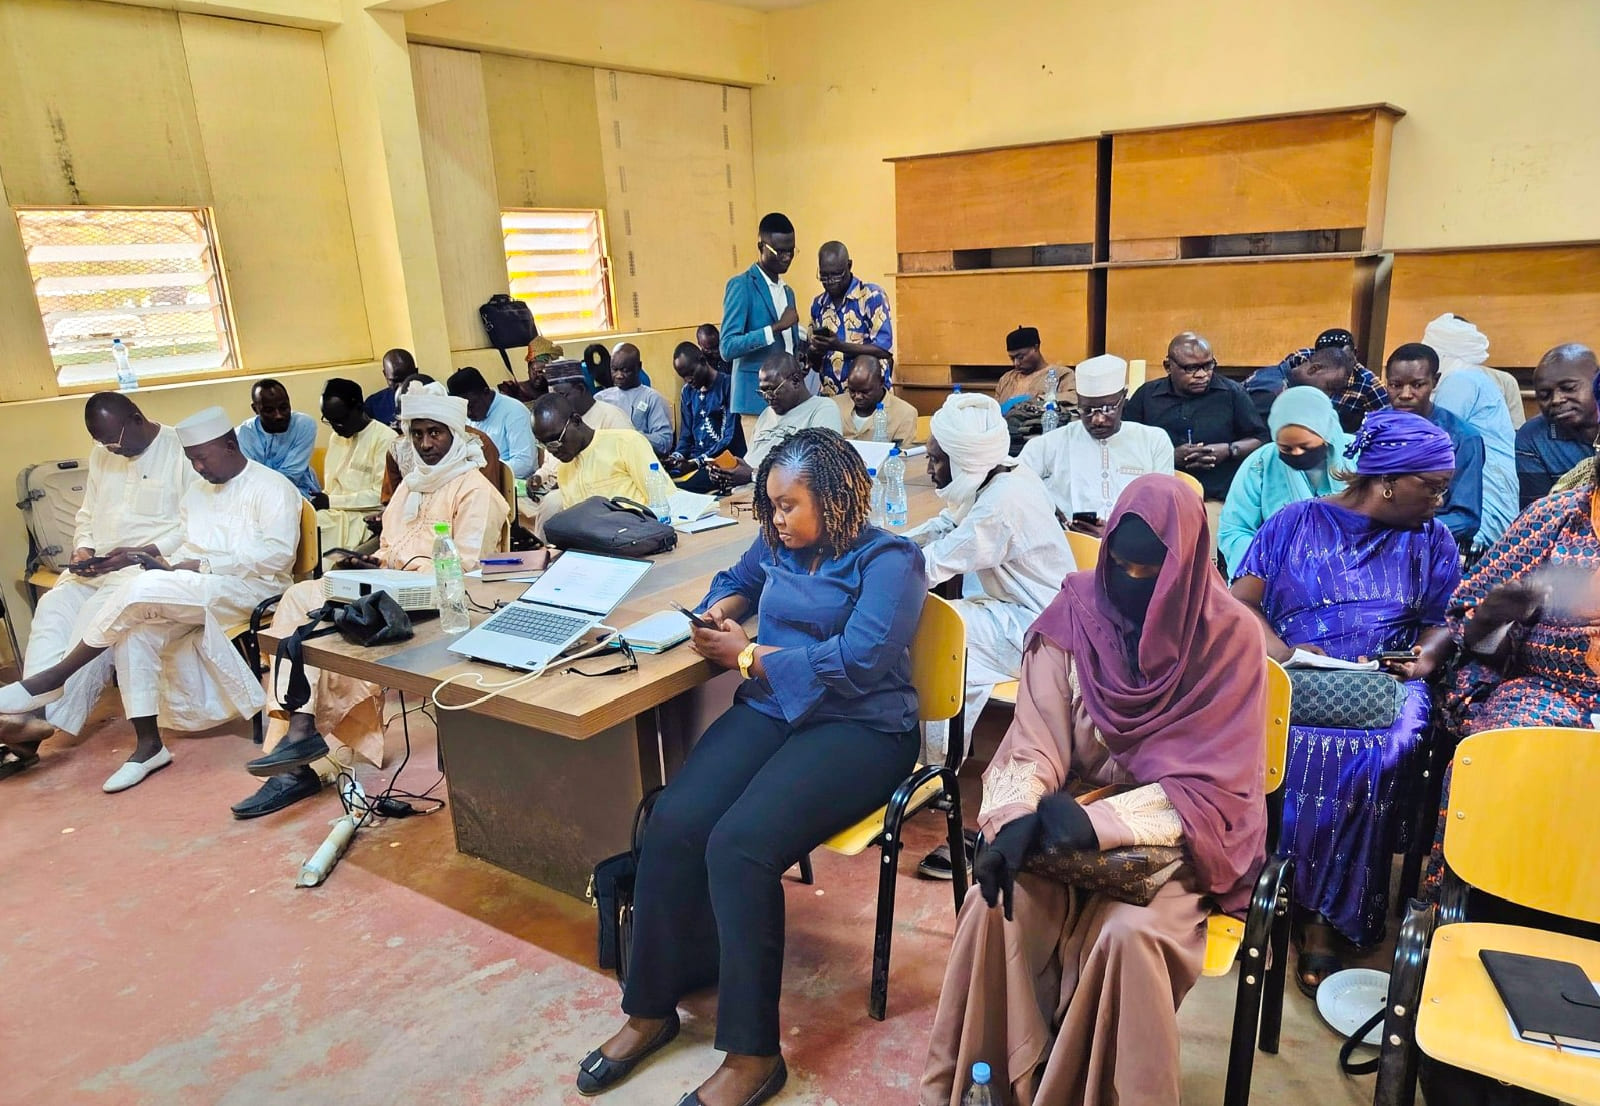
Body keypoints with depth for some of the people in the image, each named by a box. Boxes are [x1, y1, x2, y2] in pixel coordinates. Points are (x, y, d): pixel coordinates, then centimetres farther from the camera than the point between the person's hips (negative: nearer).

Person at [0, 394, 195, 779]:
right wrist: (83, 548, 2)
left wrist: (139, 553, -22)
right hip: (98, 565, 7)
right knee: (52, 608, -20)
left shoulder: (182, 451, -6)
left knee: (98, 614, -29)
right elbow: (86, 515, 24)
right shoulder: (101, 456, 19)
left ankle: (52, 717, -27)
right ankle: (32, 714, -28)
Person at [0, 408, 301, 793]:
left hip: (248, 589, -8)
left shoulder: (272, 487, -3)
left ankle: (55, 677, -12)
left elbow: (277, 553, -15)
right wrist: (166, 562, -7)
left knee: (143, 588, -28)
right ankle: (147, 745, -18)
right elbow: (187, 549, 17)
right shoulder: (197, 492, 22)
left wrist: (202, 565, -17)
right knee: (135, 627, -22)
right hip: (190, 589, 8)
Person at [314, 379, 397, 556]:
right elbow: (330, 488, 20)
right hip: (333, 514, 7)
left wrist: (330, 501, -13)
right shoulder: (336, 438, 20)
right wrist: (318, 501, -2)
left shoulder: (385, 438, -6)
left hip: (364, 517, -6)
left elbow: (381, 495, -11)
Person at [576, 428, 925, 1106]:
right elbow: (736, 581, 35)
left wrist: (748, 656, -11)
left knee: (739, 845, -28)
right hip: (768, 710, 6)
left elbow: (859, 660, -19)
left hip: (858, 727, -6)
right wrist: (722, 609, 8)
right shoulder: (778, 545, 13)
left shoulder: (888, 561, -7)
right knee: (672, 825, -19)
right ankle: (651, 1008, 1)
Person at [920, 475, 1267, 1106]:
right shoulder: (1074, 615, -7)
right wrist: (1014, 819, -30)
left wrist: (1101, 821, -28)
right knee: (996, 900, -24)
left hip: (1177, 832, -2)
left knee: (1129, 933, -30)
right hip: (1072, 815, 2)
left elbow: (1211, 782, -14)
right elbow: (1034, 748, -9)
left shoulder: (1230, 638, -11)